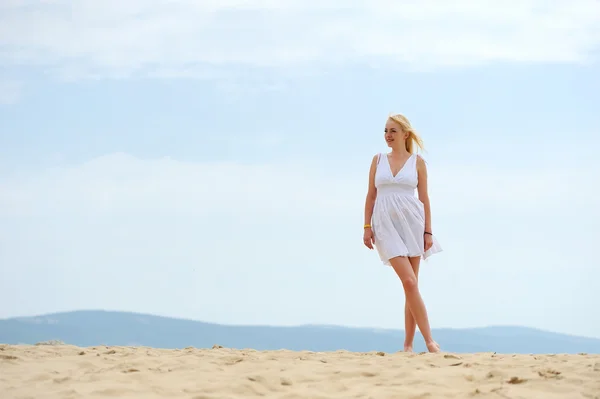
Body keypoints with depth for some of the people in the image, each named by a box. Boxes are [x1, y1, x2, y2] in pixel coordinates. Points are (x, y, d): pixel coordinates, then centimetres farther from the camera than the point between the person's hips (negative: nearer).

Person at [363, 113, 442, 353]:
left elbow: (424, 198, 5)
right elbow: (371, 196, 10)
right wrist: (367, 227, 1)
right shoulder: (378, 160, 10)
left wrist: (428, 232, 0)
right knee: (409, 281, -14)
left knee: (411, 284, 2)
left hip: (411, 223, 0)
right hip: (386, 224, 0)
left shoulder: (417, 162, 6)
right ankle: (429, 340, -15)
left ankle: (408, 345, 8)